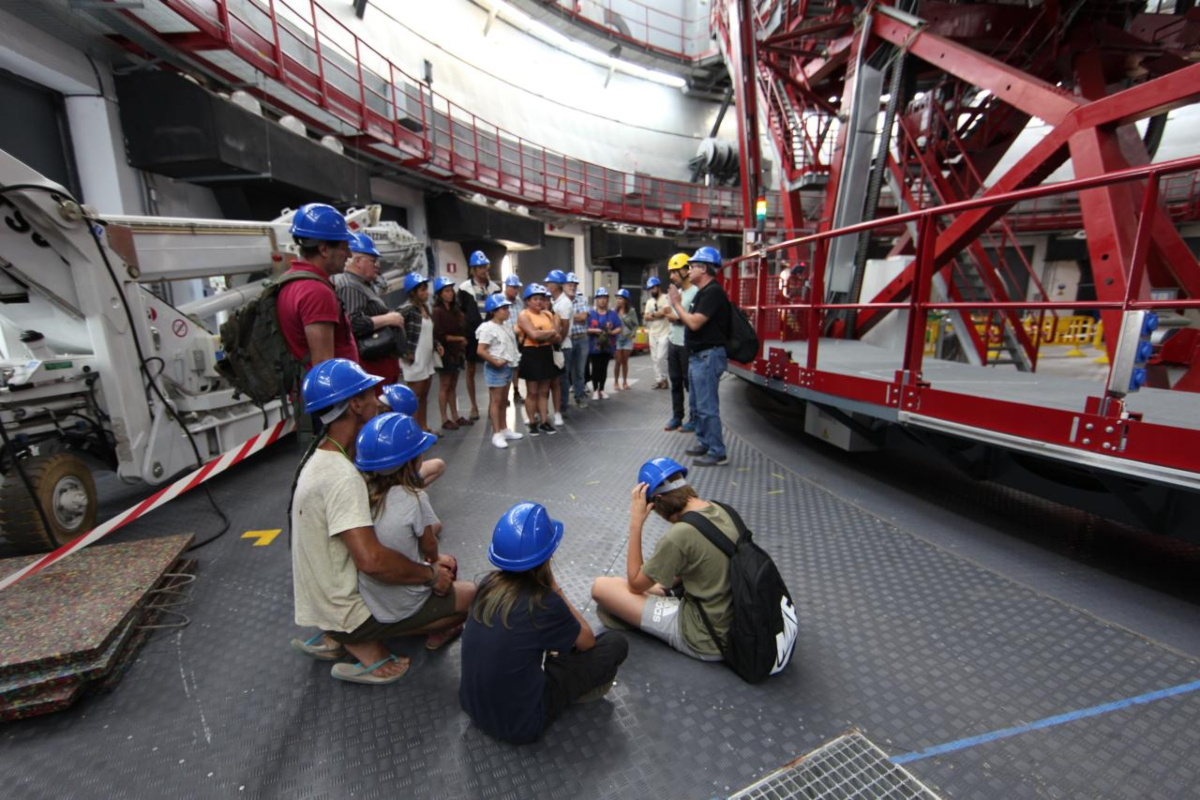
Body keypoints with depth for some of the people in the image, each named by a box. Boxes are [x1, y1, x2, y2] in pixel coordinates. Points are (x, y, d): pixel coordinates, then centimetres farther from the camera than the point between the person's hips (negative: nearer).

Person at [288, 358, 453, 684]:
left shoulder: (321, 458, 2)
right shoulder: (342, 477, -28)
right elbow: (370, 560, -35)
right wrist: (430, 575, -21)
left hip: (323, 595, 9)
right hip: (344, 611, -9)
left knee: (440, 566, 17)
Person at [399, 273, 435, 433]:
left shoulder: (425, 308, 10)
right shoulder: (407, 309, -15)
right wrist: (404, 354, -18)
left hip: (427, 359, 8)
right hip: (414, 360, -8)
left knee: (424, 394, 14)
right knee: (415, 396, 1)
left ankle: (423, 427, 24)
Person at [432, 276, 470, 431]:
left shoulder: (455, 310, 11)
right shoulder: (437, 311, -10)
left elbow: (462, 329, 13)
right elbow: (440, 335, -15)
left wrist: (462, 344, -5)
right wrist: (459, 339, -9)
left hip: (456, 352, 6)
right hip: (445, 353, -6)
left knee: (453, 386, 11)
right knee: (445, 386, 0)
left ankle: (455, 416, 18)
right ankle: (445, 419, 7)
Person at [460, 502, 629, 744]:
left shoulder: (489, 583, -10)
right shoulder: (543, 603, -28)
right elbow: (587, 641, -6)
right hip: (519, 726, -6)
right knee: (616, 643, -1)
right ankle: (583, 687, 21)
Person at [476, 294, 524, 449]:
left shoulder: (506, 327, 11)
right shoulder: (488, 328, -15)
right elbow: (481, 351, -20)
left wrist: (515, 361, 9)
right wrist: (495, 362, -20)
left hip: (508, 367, 9)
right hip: (495, 369, -9)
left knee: (504, 400, 15)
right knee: (496, 401, -3)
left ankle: (504, 429, 26)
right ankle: (496, 434, 1)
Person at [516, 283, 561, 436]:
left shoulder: (548, 314, 10)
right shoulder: (523, 315, -6)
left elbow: (556, 337, 2)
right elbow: (534, 334, -20)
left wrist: (543, 335, -17)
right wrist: (551, 332, -6)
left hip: (546, 353, 5)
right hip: (531, 354, -5)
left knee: (544, 391, 10)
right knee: (532, 392, 2)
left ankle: (544, 422, 18)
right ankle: (532, 423, 12)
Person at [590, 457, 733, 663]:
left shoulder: (679, 535, -28)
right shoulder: (720, 510, -5)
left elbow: (635, 584, -12)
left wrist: (635, 523, -15)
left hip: (703, 640, -8)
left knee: (601, 586, -7)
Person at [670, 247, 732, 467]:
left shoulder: (713, 291, -15)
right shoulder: (703, 292, 16)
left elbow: (695, 323, -22)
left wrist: (677, 304, -10)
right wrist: (677, 306, 8)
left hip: (708, 356, -10)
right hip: (697, 356, 11)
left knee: (708, 407, -7)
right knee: (700, 405, 17)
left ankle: (718, 453, 1)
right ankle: (703, 443, 29)